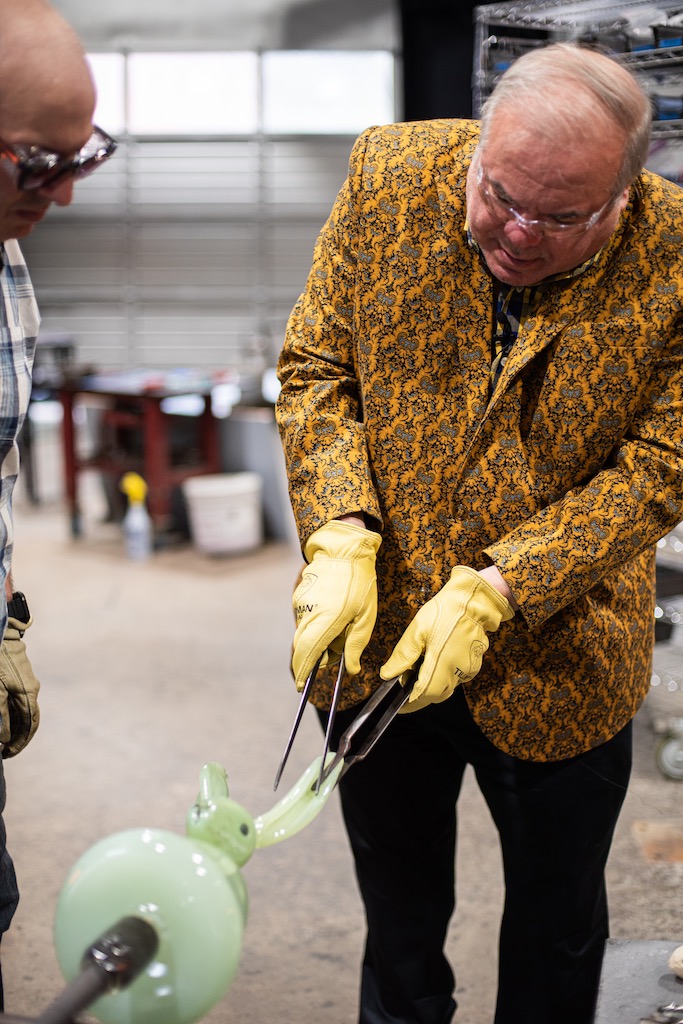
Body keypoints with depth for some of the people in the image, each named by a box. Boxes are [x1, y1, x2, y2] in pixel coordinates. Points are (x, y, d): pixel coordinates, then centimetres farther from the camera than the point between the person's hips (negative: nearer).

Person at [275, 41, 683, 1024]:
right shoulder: (390, 176, -13)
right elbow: (316, 364, -6)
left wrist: (497, 591, -25)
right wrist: (340, 536, -20)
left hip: (558, 663, -2)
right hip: (374, 644, 2)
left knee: (557, 923, 21)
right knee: (399, 906, 25)